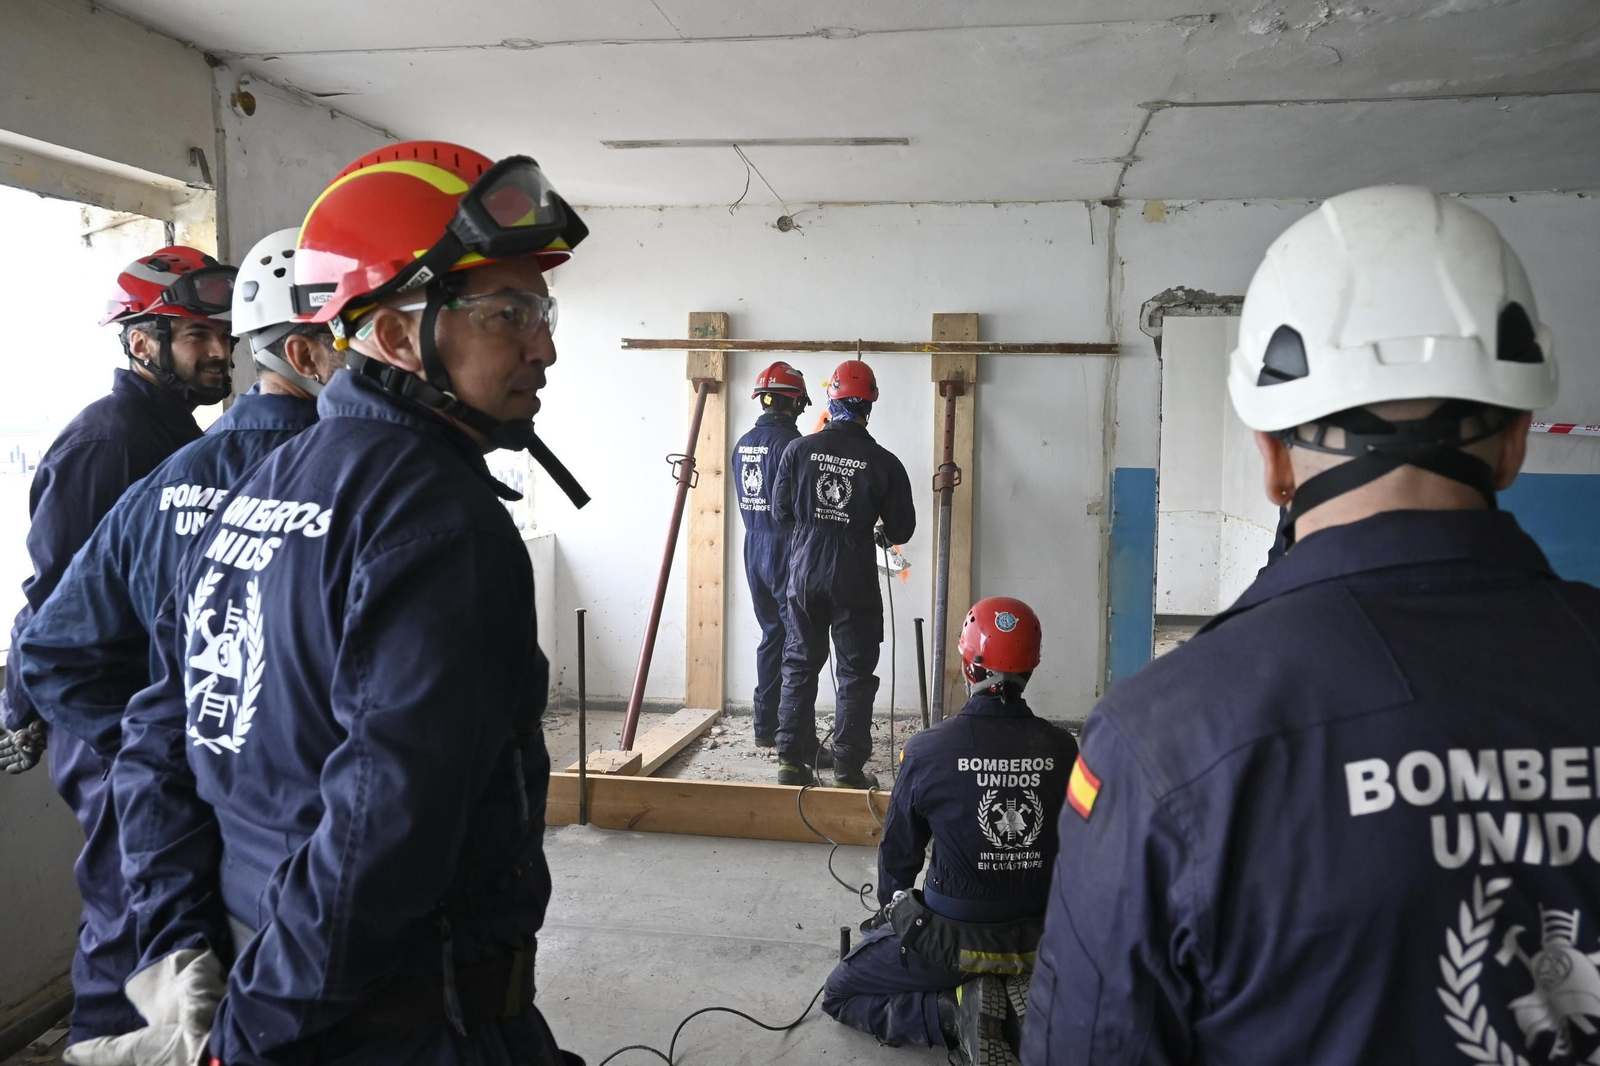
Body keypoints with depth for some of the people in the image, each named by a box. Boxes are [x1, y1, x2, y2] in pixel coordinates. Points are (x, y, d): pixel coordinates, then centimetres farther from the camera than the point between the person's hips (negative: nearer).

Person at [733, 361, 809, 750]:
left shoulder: (743, 443, 10)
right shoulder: (788, 442, -15)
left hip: (753, 547, 8)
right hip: (786, 549, -8)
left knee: (771, 634, 15)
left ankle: (766, 726, 20)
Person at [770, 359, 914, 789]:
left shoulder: (799, 450, -5)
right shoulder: (884, 462, -8)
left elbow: (780, 511, 4)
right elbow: (902, 529, -2)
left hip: (805, 575, 2)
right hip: (856, 583, -2)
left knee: (799, 667, 12)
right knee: (855, 675, 7)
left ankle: (792, 760, 14)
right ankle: (849, 768, 11)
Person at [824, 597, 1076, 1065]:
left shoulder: (927, 750, -18)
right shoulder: (1062, 749, -11)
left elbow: (898, 850, -3)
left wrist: (890, 916, 19)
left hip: (950, 938, -4)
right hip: (1039, 939, 5)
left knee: (840, 994, 15)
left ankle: (955, 1010, -5)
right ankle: (1016, 1001, 7)